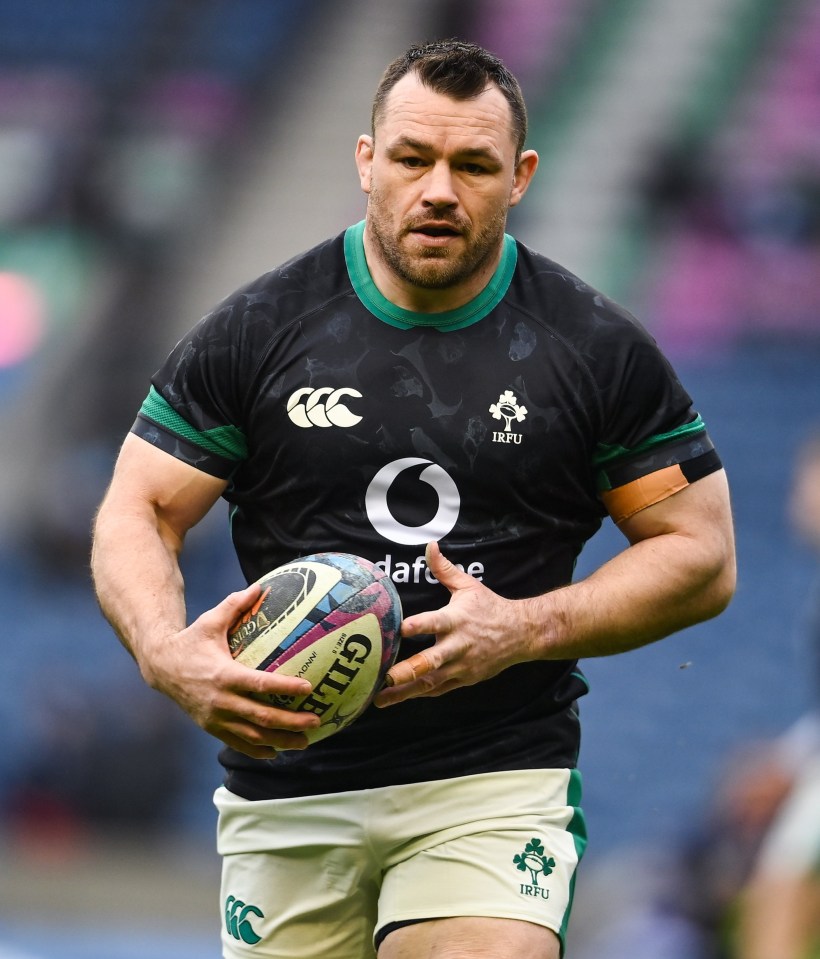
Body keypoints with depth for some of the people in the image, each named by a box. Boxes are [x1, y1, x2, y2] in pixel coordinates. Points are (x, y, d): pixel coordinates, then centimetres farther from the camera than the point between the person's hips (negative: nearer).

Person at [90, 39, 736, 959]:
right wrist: (168, 655, -18)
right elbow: (136, 514, 4)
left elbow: (702, 556, 4)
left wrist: (525, 630, -12)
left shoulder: (599, 350, 2)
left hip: (499, 785, -2)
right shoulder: (256, 330, 2)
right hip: (287, 789, 2)